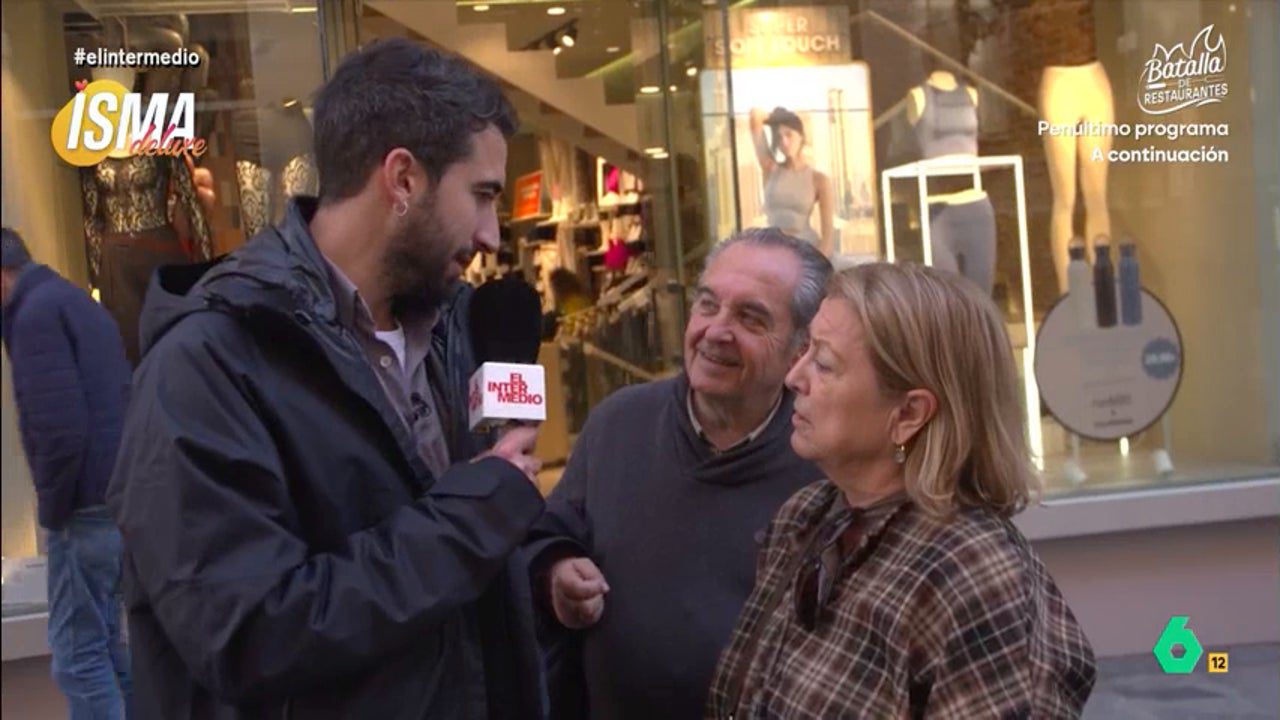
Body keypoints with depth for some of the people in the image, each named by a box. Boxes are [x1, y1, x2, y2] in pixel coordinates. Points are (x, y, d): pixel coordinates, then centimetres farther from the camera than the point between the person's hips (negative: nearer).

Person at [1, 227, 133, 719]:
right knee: (104, 641, 17)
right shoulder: (77, 301, 18)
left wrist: (51, 510, -9)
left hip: (88, 507, -9)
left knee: (77, 653, -2)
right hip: (121, 499, 9)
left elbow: (60, 428, -22)